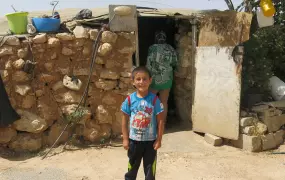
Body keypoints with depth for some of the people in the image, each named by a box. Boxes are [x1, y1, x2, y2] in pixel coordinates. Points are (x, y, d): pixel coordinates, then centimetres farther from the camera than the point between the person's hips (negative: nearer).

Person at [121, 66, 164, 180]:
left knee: (150, 167, 14)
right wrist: (125, 139, -2)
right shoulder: (130, 99, -8)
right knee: (132, 166, 19)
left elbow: (160, 121, -7)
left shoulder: (154, 99, -11)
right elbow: (125, 120, -1)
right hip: (134, 140, 1)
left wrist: (159, 139, -7)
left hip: (150, 140, -1)